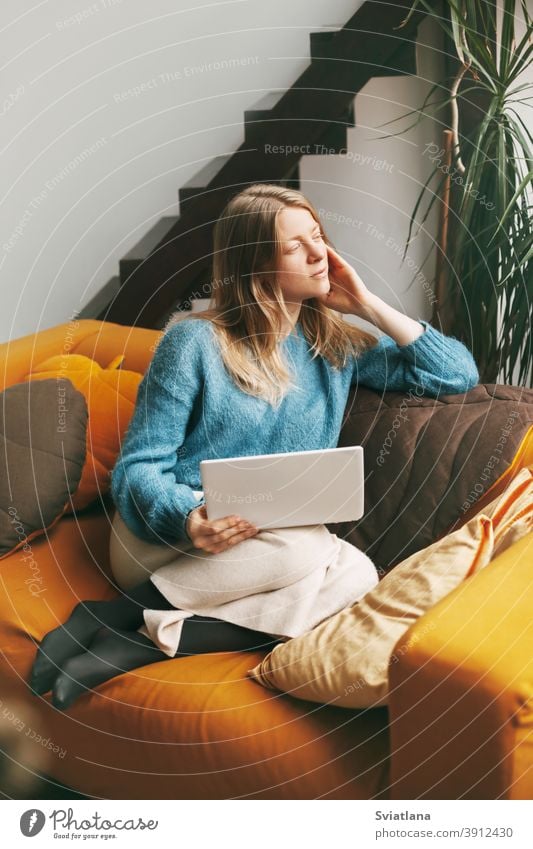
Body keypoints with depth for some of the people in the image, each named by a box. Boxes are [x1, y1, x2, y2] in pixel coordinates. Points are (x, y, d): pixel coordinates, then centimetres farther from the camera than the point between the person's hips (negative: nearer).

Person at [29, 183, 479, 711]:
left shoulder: (337, 344, 9)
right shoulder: (195, 341, -4)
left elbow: (459, 375, 7)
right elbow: (138, 467, -6)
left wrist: (368, 305, 1)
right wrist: (188, 518, -29)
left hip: (275, 549, 5)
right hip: (170, 537, -4)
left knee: (356, 575, -28)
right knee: (307, 545, -33)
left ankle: (149, 639, -22)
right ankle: (122, 611, -19)